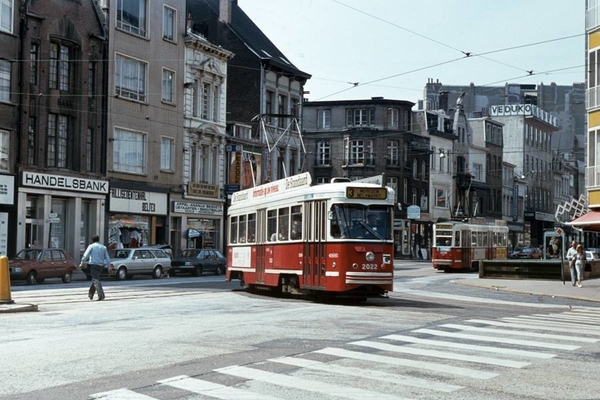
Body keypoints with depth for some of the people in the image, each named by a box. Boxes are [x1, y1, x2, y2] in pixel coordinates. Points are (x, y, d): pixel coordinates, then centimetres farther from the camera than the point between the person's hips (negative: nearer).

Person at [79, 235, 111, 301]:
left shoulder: (91, 246, 0)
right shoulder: (103, 247, 13)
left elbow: (86, 255, -8)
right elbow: (107, 258, 11)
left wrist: (82, 263, -6)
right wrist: (109, 266, 14)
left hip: (93, 265, -5)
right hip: (101, 265, 5)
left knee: (96, 280, -9)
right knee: (95, 279, 20)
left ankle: (101, 295, -22)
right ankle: (90, 294, 27)